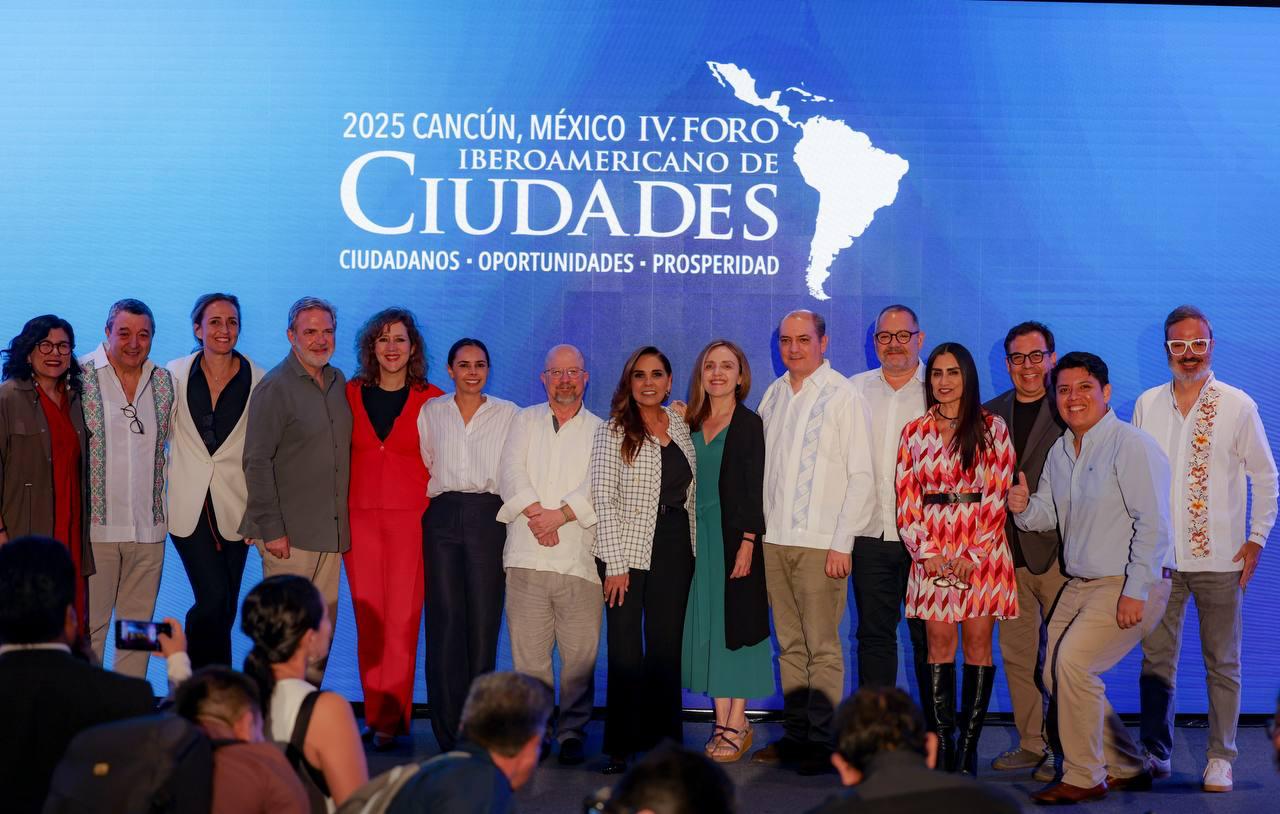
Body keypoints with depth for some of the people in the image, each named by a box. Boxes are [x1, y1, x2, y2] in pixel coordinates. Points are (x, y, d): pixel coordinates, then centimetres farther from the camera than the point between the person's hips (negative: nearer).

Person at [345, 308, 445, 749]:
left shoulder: (432, 400, 2)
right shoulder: (351, 395, 9)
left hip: (412, 517, -2)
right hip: (360, 516, 3)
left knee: (402, 617, -7)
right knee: (368, 617, 3)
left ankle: (391, 717, -2)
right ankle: (376, 714, 11)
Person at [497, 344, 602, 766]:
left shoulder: (600, 431, 13)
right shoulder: (524, 422, 17)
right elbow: (513, 474, 4)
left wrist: (558, 515, -12)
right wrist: (536, 515, -11)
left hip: (580, 559, -1)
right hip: (527, 557, 1)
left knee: (580, 654, -3)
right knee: (528, 652, -1)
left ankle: (572, 733, 6)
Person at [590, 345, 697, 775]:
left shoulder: (681, 426, 10)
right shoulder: (613, 432, -3)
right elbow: (604, 499, -8)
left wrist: (692, 548, 8)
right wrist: (615, 564, -13)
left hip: (674, 548, 4)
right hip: (628, 550, -4)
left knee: (666, 646, 7)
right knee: (626, 650, 0)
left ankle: (664, 740, 15)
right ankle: (621, 746, 8)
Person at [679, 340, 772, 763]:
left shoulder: (749, 424, -5)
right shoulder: (692, 425, 11)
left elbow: (755, 490, -9)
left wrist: (747, 543, -16)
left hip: (735, 535, -5)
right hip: (699, 534, 5)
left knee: (736, 623, -2)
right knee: (707, 624, 5)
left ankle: (736, 724, 3)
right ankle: (724, 720, 12)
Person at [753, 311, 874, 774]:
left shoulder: (843, 397, -4)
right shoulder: (773, 396, 12)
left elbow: (861, 476, -7)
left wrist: (842, 543, -12)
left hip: (820, 543, -5)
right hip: (774, 540, 5)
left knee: (822, 647, -3)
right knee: (789, 644, 10)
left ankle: (822, 741, 4)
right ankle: (794, 733, 18)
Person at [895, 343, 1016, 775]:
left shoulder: (991, 427, 3)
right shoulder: (915, 431, 10)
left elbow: (998, 495, -3)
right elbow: (906, 498, 6)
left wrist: (974, 554, -11)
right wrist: (925, 552, -6)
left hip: (982, 552, -2)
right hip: (931, 553, 2)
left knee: (978, 644, 0)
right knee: (939, 645, 1)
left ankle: (968, 744, 6)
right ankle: (941, 744, 6)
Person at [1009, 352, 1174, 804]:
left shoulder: (1131, 445, -13)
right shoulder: (1060, 452, 11)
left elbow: (1153, 523, -17)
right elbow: (1048, 517, 15)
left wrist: (1135, 592, -21)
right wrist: (1025, 508, -9)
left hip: (1131, 584, -8)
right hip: (1079, 583, 9)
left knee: (1072, 660, -20)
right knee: (1055, 674, 7)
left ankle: (1085, 779, -5)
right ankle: (1126, 768, 22)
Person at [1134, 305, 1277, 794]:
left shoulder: (1238, 406, -2)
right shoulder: (1147, 405, 5)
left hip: (1218, 558, -2)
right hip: (1158, 556, 2)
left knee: (1222, 662, 5)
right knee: (1156, 659, 6)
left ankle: (1220, 759, 14)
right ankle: (1156, 752, 17)